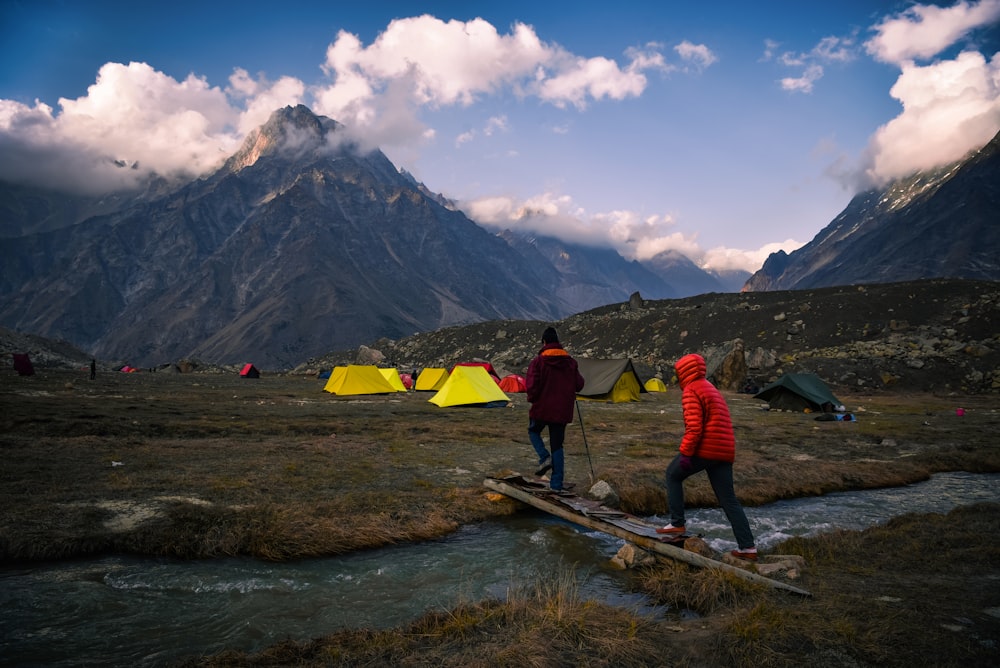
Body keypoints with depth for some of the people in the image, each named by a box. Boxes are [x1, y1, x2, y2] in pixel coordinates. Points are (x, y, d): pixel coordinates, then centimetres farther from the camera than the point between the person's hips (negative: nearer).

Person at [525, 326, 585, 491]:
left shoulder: (538, 361, -11)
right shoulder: (570, 362, 2)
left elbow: (532, 385, -17)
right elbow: (579, 384, 5)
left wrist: (532, 399, 3)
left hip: (542, 408, -3)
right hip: (562, 410, 3)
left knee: (533, 431, 24)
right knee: (557, 444, 12)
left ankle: (544, 458, 0)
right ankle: (556, 482, 10)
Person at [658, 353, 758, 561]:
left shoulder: (691, 391, -7)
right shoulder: (712, 389, 22)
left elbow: (694, 427, -18)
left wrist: (685, 453, -17)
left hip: (704, 449, -8)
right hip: (724, 451, 8)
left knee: (673, 474, 13)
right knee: (728, 499, 10)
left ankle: (677, 523, 11)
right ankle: (748, 547, 6)